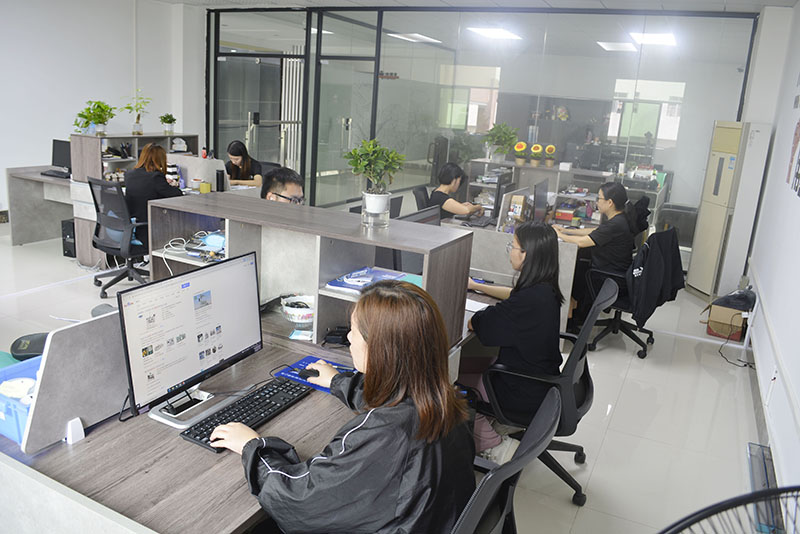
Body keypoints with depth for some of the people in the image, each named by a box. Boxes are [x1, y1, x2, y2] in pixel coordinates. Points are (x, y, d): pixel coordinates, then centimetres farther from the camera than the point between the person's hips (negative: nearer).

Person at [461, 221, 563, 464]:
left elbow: (472, 324, -21)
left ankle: (494, 445, 8)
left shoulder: (529, 301, -30)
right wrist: (475, 285, 27)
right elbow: (513, 294, 23)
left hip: (524, 394, -9)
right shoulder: (545, 289, -2)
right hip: (540, 377, 9)